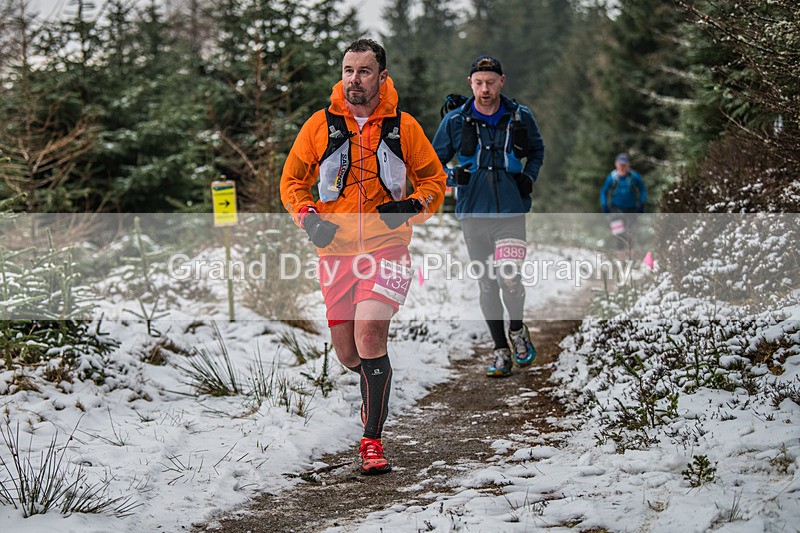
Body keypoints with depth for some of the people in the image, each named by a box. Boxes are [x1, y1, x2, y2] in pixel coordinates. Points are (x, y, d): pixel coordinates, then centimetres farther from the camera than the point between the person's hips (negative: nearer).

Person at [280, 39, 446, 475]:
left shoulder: (403, 126, 2)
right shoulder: (320, 125, 4)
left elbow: (434, 179, 11)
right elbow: (292, 180, 12)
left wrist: (413, 205, -10)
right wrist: (308, 217, -6)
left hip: (387, 244, -2)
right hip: (335, 248, 3)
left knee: (369, 331, -22)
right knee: (346, 350, 6)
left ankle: (372, 440, -15)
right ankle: (374, 392, 42)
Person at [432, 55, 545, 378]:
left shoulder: (521, 118, 2)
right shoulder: (455, 121, 0)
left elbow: (536, 150, 21)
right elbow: (435, 160, 10)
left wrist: (529, 177, 3)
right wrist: (450, 177, -10)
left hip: (511, 212, -1)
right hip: (474, 214, 1)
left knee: (509, 278, -16)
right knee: (487, 285, 6)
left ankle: (517, 329, 12)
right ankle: (501, 350, 18)